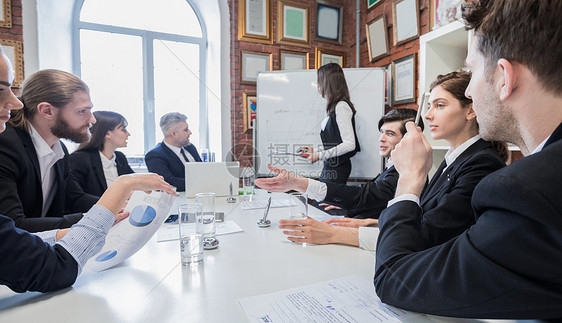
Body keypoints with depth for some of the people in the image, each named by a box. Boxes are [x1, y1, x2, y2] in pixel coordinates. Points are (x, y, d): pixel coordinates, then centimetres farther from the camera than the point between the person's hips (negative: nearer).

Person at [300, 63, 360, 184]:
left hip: (338, 168, -8)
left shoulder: (341, 106, -14)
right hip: (330, 165, 8)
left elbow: (349, 144, -20)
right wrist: (315, 151, 15)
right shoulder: (333, 107, 12)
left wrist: (319, 155, -17)